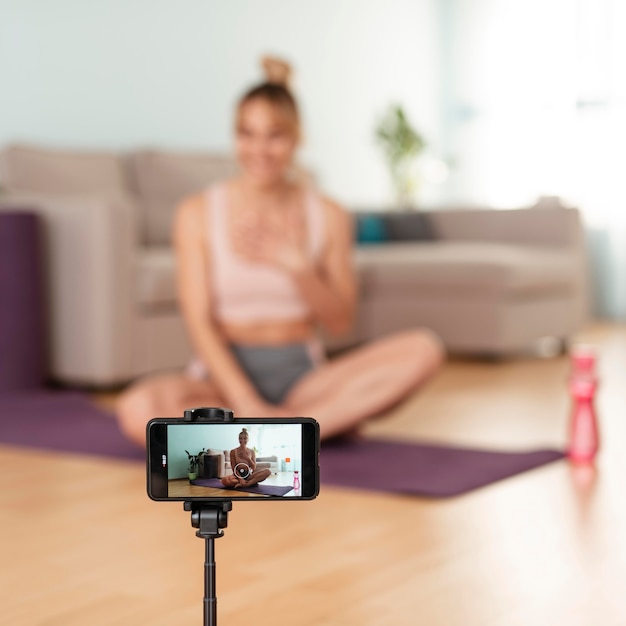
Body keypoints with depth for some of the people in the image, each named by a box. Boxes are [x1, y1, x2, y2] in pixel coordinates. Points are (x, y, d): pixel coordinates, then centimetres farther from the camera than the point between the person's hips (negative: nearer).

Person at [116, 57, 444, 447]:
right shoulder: (198, 213, -1)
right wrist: (247, 403, -21)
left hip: (300, 375, 1)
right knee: (138, 410, -35)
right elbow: (199, 321, -8)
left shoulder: (328, 216, 4)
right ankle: (331, 421, -22)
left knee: (424, 349, -23)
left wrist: (298, 268, -16)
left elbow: (341, 322, 3)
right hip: (225, 377, -1)